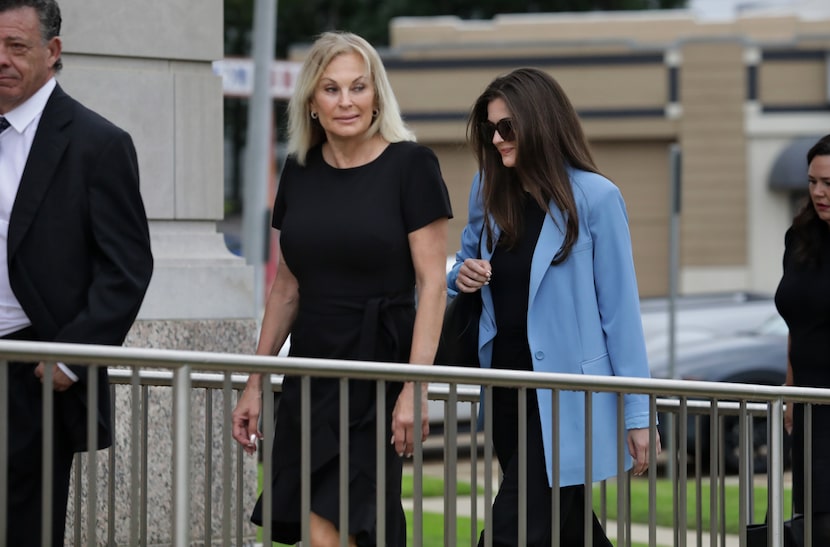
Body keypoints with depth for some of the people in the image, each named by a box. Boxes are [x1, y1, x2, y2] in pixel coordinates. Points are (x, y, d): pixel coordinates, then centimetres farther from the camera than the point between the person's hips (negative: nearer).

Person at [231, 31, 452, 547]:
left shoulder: (410, 165, -7)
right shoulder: (300, 171, 9)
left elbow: (432, 283, -10)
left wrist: (415, 387, -17)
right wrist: (256, 382, 14)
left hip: (377, 371, -5)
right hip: (310, 369, 6)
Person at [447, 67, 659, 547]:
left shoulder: (594, 198, -10)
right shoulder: (489, 191, 6)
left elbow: (620, 309, -9)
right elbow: (467, 258, 23)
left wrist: (637, 413, -10)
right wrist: (462, 275, -4)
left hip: (562, 397, -6)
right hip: (505, 393, 6)